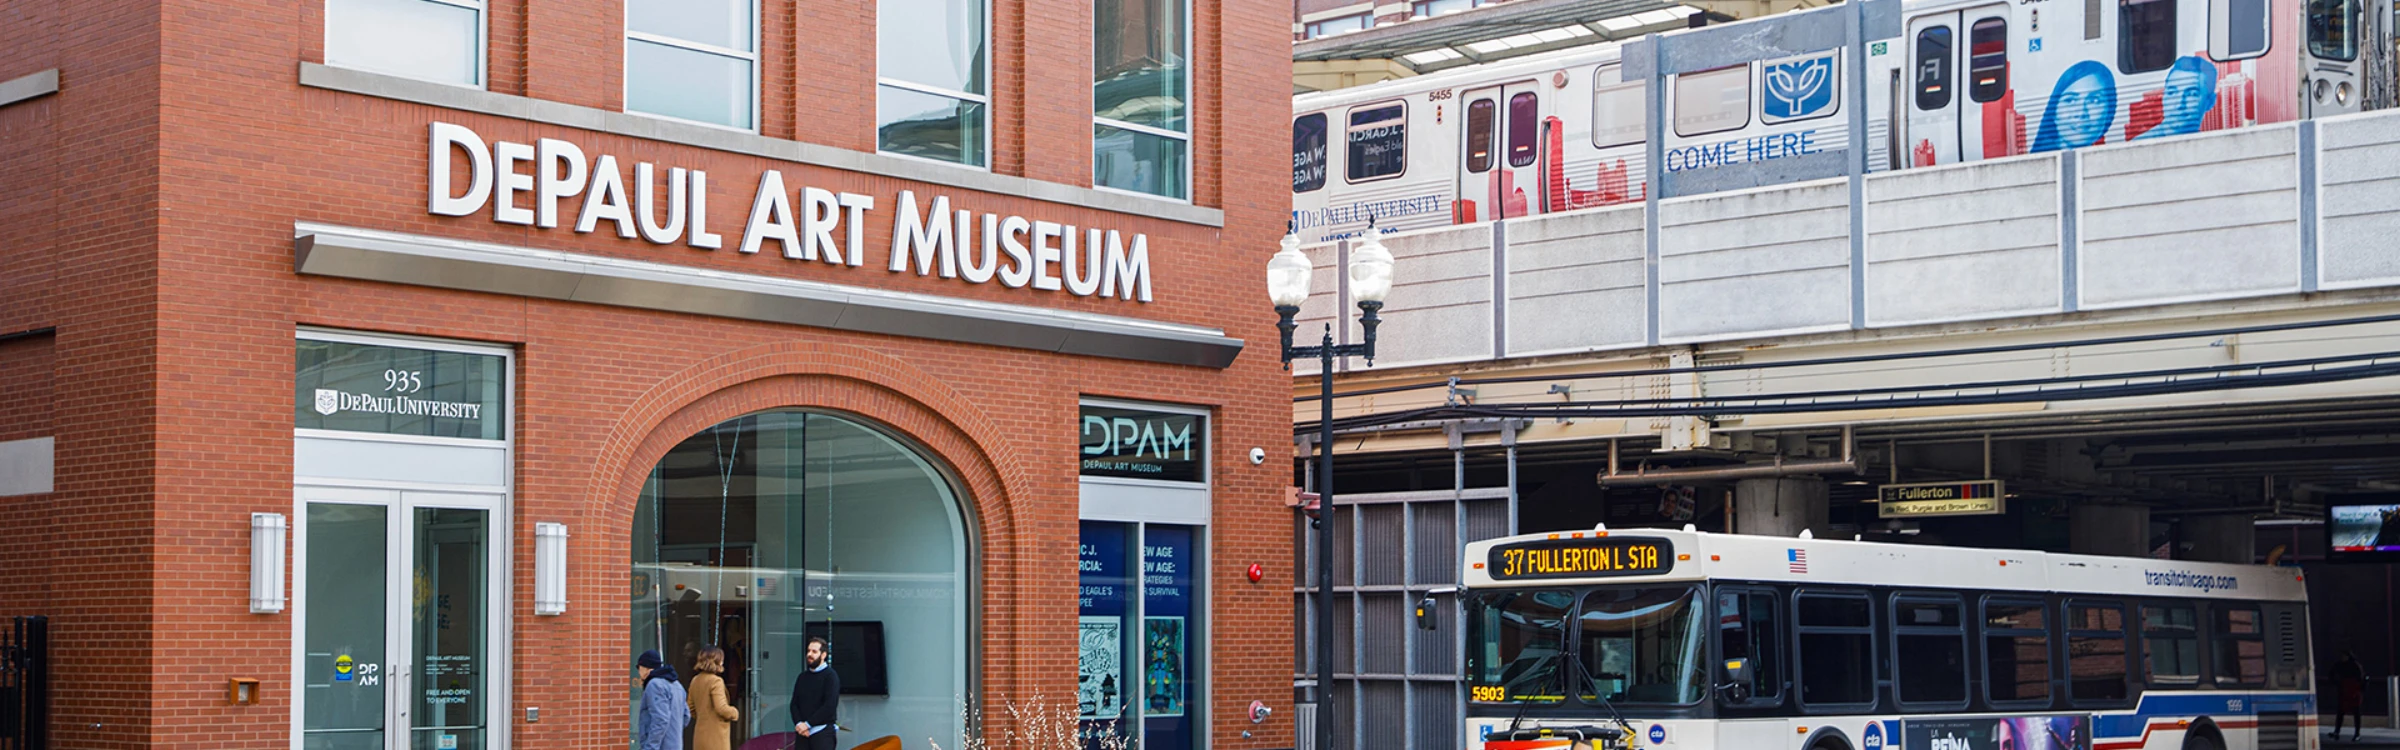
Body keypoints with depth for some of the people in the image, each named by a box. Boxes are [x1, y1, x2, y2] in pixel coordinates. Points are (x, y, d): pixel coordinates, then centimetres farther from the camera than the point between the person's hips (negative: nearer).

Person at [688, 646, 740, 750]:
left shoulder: (695, 680, 10)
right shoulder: (715, 681, -15)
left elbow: (691, 708, 16)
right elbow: (721, 708, -20)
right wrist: (735, 713, -2)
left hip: (700, 733, 8)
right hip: (716, 735, -8)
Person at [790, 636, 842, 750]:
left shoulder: (830, 676, -3)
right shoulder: (803, 677, 16)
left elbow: (830, 705, -14)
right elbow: (794, 703, 12)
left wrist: (808, 724, -14)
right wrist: (798, 724, -8)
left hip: (823, 732, -6)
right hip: (802, 733, 6)